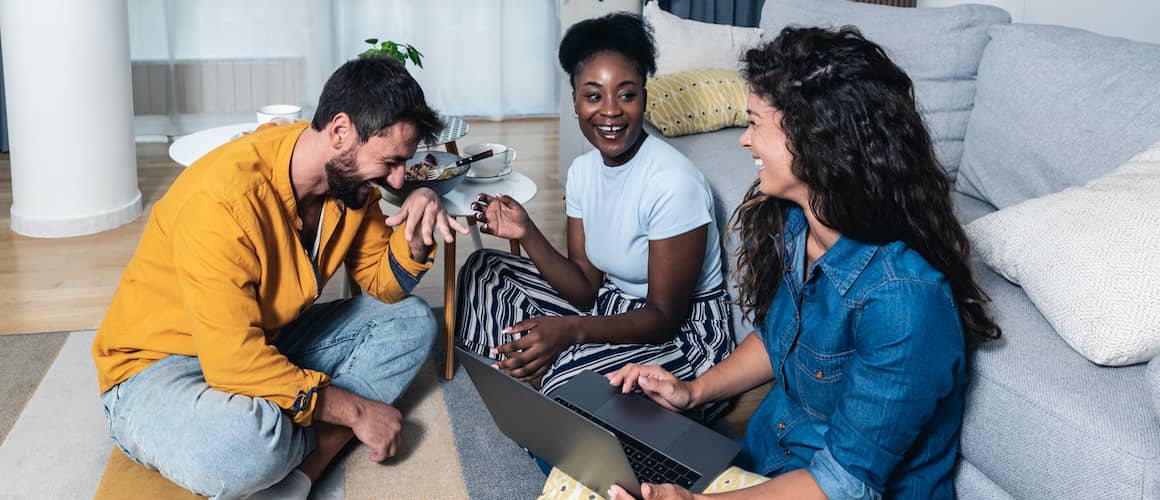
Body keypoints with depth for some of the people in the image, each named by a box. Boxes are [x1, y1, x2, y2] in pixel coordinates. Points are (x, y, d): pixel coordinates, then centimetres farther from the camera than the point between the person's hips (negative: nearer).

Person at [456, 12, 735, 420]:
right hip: (611, 303, 8)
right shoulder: (583, 170, -2)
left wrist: (572, 329, -37)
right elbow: (586, 289, -2)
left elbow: (665, 317, -22)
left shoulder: (673, 183, -25)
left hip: (683, 329, -8)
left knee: (570, 382, -35)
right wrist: (527, 234, -17)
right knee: (484, 269, 6)